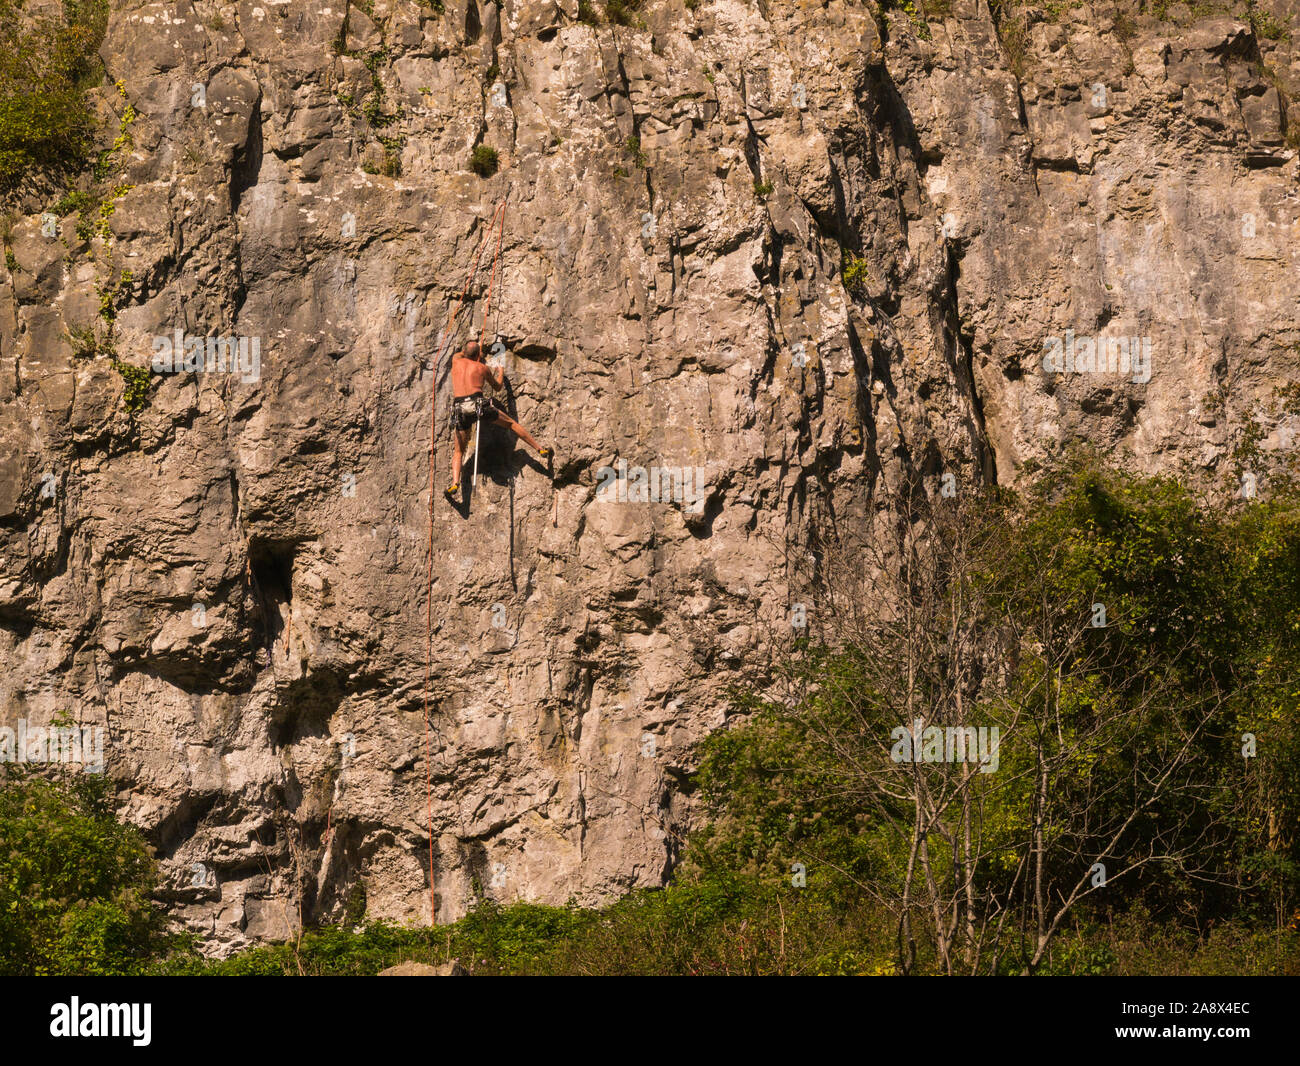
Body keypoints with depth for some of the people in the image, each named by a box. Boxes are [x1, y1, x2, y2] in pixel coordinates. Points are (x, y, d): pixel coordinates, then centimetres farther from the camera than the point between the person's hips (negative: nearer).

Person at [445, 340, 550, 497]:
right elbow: (497, 386, 30)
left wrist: (469, 353, 63)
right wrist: (501, 372, 49)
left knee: (459, 452, 12)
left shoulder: (457, 361, 18)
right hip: (479, 404, -2)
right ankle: (541, 449, 25)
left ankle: (455, 483, -11)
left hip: (460, 408, 2)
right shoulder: (482, 368, 13)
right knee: (511, 424, 19)